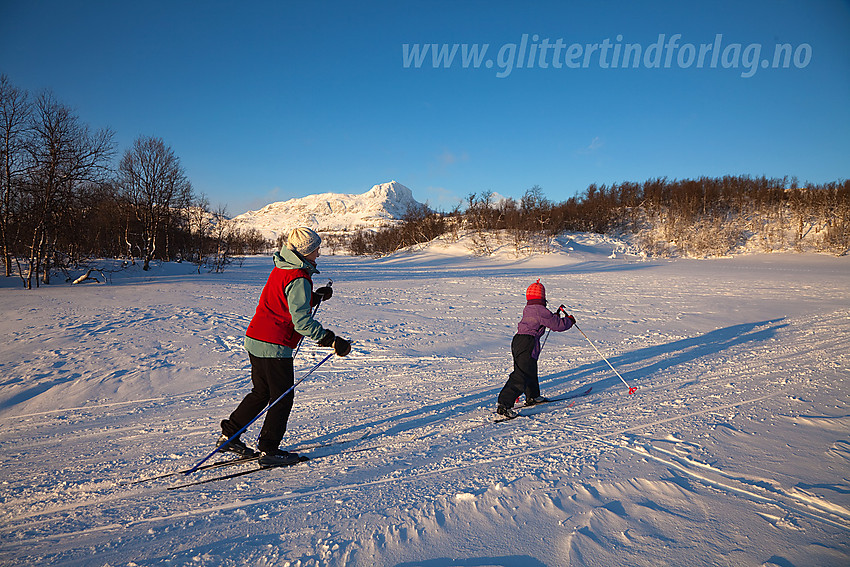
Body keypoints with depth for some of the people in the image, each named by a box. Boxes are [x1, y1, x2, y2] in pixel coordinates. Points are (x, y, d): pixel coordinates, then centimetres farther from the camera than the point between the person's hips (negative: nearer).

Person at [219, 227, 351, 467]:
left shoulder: (281, 269, 11)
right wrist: (333, 341, -23)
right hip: (274, 347, -9)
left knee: (261, 392, 22)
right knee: (283, 397, 5)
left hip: (254, 339, 9)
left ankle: (229, 434, 29)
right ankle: (268, 451, 12)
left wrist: (317, 296, 18)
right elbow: (302, 322, -24)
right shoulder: (298, 279, -18)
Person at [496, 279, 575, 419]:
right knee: (521, 376, -13)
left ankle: (532, 397, 45)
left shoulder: (527, 309, 16)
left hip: (517, 341, 9)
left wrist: (554, 316, 43)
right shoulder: (541, 311, -10)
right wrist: (569, 320, 15)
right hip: (528, 343, -9)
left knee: (531, 371, 27)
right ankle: (504, 405, -21)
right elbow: (558, 325, -5)